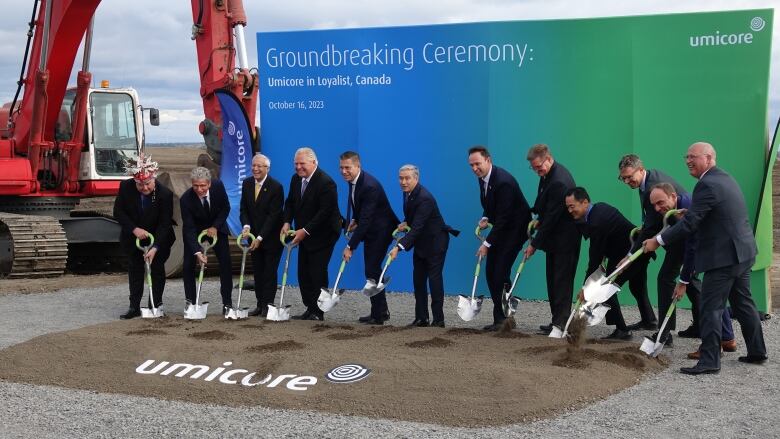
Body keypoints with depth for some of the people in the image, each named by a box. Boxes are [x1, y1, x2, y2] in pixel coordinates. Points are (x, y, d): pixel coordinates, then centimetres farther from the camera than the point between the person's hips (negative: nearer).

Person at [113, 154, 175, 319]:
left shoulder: (165, 194, -26)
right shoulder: (125, 187, -19)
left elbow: (164, 224, -24)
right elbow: (118, 212, -10)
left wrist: (155, 247, -32)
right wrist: (134, 229, -23)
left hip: (158, 238, -2)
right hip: (133, 237, 2)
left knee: (157, 269, 4)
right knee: (134, 270, 6)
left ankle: (155, 305, 13)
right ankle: (134, 307, 10)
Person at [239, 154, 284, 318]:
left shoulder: (276, 187, -17)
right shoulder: (247, 183, 1)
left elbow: (273, 216, -19)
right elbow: (244, 209, 4)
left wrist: (260, 237, -22)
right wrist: (246, 226, -16)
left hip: (271, 237, -5)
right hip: (255, 236, 5)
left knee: (269, 272, -2)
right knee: (257, 272, 7)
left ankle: (268, 305, 3)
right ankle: (260, 304, 13)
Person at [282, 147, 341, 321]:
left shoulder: (325, 182, -21)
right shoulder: (296, 179, 5)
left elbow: (325, 212, -24)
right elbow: (290, 202, 14)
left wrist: (306, 230, -23)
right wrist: (287, 222, -4)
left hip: (322, 234, -8)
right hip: (304, 233, 8)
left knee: (317, 273, -8)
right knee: (303, 272, 7)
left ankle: (318, 312, 0)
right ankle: (309, 309, 14)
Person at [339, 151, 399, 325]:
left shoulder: (370, 186, -30)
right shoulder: (352, 180, -1)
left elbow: (365, 220, -32)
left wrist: (350, 246, -31)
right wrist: (354, 220, 1)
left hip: (381, 230, -10)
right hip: (371, 230, 10)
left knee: (372, 270, -9)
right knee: (373, 269, 15)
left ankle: (378, 315, -1)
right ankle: (381, 311, 27)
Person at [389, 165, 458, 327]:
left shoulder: (424, 198, -28)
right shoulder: (408, 192, 0)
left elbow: (417, 227, -34)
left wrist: (399, 247, -41)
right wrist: (405, 223, -4)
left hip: (435, 242, -9)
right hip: (420, 242, 9)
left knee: (434, 278, -6)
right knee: (418, 279, 8)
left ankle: (438, 319, 1)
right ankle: (421, 318, 14)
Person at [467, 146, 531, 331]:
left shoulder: (503, 181, -27)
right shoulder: (482, 178, 2)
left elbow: (503, 217, -27)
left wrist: (487, 243, -24)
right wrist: (485, 218, -5)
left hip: (516, 228, -9)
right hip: (501, 227, 9)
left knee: (500, 271, -14)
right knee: (490, 271, 5)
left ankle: (503, 318, -5)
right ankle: (500, 318, 11)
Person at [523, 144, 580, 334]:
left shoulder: (559, 182, -26)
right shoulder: (548, 174, 5)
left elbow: (552, 217, -24)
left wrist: (534, 244, -18)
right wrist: (539, 219, 3)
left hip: (565, 238, -10)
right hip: (555, 236, 10)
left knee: (562, 279, -7)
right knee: (553, 279, 11)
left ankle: (561, 322, -3)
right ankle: (557, 320, 17)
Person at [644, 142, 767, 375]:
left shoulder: (707, 185, -18)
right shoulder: (726, 179, 14)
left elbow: (690, 223, -22)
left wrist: (658, 240, -16)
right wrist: (686, 213, 11)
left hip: (723, 257, -10)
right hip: (743, 253, 10)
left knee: (711, 308, -6)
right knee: (743, 303, 19)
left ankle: (709, 361, -5)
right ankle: (757, 351, 28)